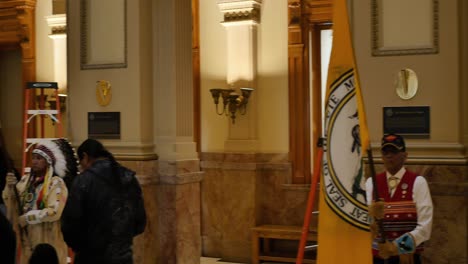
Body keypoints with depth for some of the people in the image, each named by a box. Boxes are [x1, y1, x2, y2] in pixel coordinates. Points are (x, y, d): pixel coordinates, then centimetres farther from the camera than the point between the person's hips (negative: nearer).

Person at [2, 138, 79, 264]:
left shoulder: (56, 183, -12)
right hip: (27, 238, 6)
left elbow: (54, 212, -20)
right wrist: (10, 187, -9)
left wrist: (27, 218, -14)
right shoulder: (26, 179, 8)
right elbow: (12, 205, 8)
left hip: (48, 241, -6)